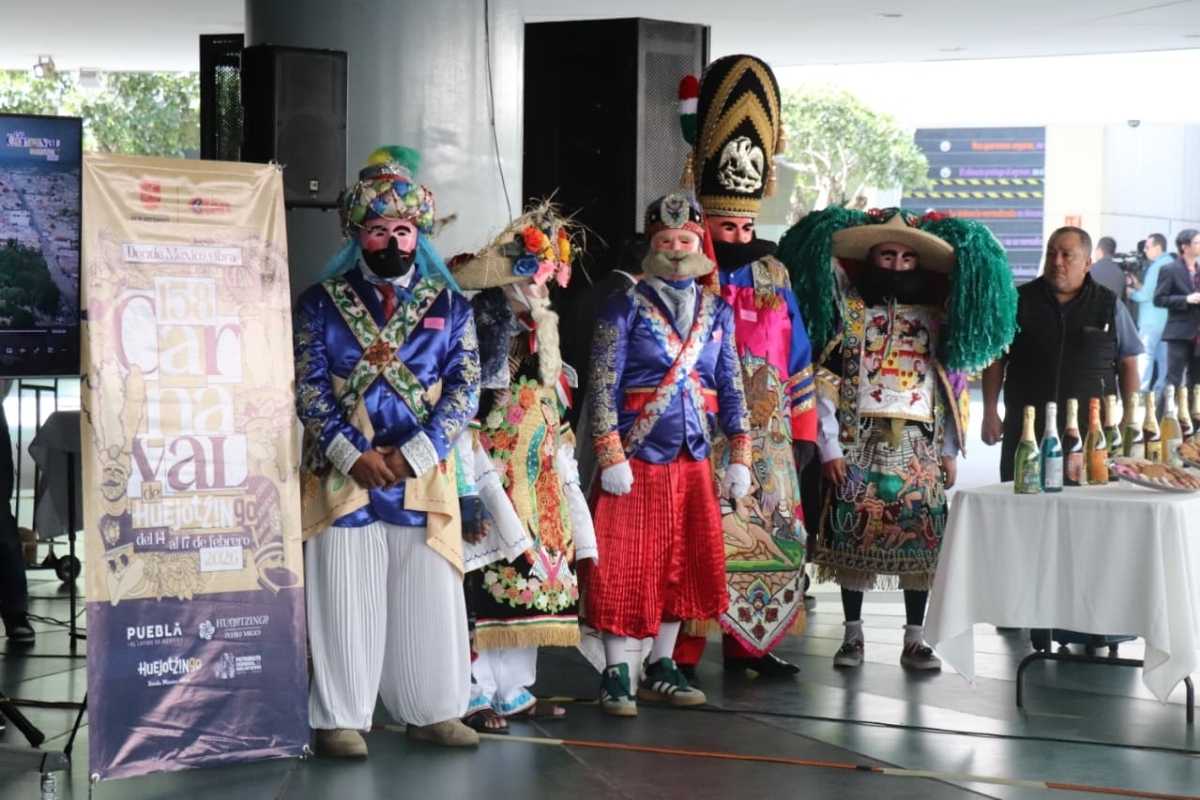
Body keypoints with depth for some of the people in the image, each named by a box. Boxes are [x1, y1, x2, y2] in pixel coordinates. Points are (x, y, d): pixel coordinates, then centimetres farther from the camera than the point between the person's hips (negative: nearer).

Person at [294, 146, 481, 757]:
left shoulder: (449, 306, 7)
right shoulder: (322, 303, 5)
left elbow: (464, 391, 0)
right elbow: (308, 388, -2)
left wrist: (412, 455, -12)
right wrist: (353, 455, -14)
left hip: (422, 475, 1)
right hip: (342, 475, -1)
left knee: (428, 597, 5)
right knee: (345, 600, 0)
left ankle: (432, 712, 18)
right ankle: (340, 718, 10)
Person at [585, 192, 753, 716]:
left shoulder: (716, 312, 10)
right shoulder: (626, 308, -4)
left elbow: (732, 388, 11)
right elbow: (602, 387, -9)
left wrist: (739, 457, 6)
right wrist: (610, 457, -16)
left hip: (694, 460, 5)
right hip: (638, 457, -5)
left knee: (685, 565, 9)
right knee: (630, 566, -3)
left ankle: (661, 668, 21)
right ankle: (618, 675, 4)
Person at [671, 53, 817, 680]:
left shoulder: (772, 277, 13)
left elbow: (798, 360, 16)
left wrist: (804, 431, 13)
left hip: (769, 439, 6)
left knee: (771, 539, 10)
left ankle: (747, 644, 21)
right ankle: (683, 653, -3)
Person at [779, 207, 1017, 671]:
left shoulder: (935, 318, 11)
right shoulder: (846, 311, 4)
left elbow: (953, 384, 11)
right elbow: (825, 380, -1)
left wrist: (951, 451, 6)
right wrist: (829, 447, -8)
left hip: (921, 448, 2)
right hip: (859, 445, -2)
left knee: (921, 541, -1)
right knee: (853, 537, -1)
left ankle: (914, 640, 8)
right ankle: (853, 636, 10)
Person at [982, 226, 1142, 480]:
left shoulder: (1110, 306, 8)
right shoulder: (1019, 302, 7)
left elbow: (1128, 364, 10)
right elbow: (996, 359, 9)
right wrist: (990, 413, 2)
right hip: (1025, 430, 0)